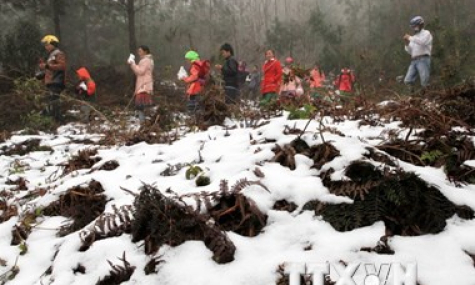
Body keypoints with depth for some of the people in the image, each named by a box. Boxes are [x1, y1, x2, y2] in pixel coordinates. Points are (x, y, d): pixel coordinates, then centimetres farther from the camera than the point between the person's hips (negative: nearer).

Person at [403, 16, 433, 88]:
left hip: (423, 60, -7)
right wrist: (407, 43, 3)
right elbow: (410, 51, 21)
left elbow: (422, 42, -18)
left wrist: (410, 38, -11)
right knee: (407, 81, -7)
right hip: (414, 61, 7)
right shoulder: (414, 37, 26)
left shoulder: (426, 33, 5)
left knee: (424, 82, -14)